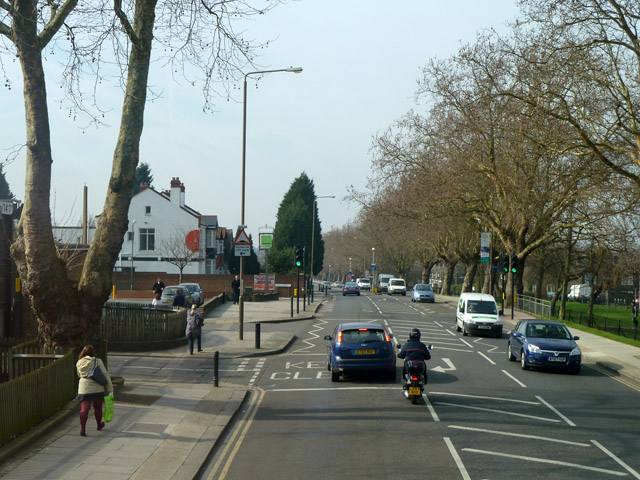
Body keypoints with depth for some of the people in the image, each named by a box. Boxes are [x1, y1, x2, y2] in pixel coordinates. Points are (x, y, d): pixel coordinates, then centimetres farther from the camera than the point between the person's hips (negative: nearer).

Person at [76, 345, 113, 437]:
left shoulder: (79, 363, 4)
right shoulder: (97, 361, -5)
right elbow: (105, 375, -7)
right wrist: (110, 389, -3)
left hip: (84, 389, 1)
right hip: (97, 389, -1)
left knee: (84, 408, -4)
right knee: (98, 408, 18)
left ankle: (82, 428, -18)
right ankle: (99, 425, 37)